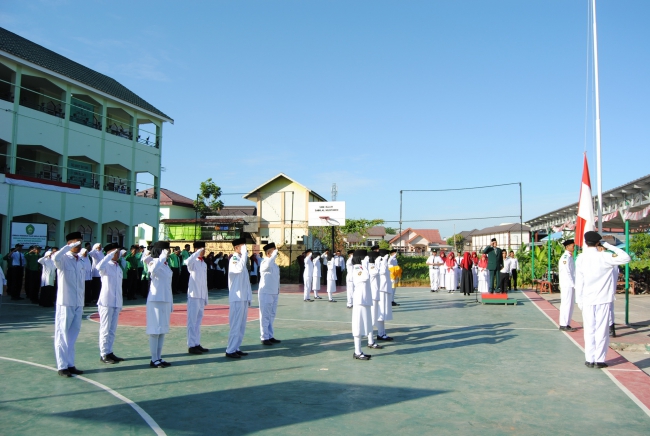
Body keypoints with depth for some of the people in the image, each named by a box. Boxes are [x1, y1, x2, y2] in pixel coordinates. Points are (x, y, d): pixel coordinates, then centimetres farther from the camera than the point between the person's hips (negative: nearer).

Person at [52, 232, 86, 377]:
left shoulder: (82, 262, 10)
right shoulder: (64, 259, -8)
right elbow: (55, 257, -34)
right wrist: (70, 246, -25)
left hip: (78, 304, 6)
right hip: (65, 303, -6)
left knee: (73, 336, 11)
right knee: (62, 335, 2)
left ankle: (70, 364, 18)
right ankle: (62, 366, 8)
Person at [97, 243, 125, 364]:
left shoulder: (119, 268, 16)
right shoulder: (106, 266, -6)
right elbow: (99, 266, -32)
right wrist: (111, 254, -25)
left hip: (116, 303, 7)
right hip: (106, 302, -7)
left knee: (112, 329, 11)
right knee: (105, 329, -1)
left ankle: (109, 352, 19)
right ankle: (104, 354, 5)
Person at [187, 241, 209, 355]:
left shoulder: (204, 264, 16)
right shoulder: (193, 262, -5)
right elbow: (188, 261, -34)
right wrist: (198, 252, -30)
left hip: (202, 296, 7)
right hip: (194, 295, -7)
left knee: (198, 320, 11)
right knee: (192, 321, -4)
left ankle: (197, 344, 17)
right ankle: (191, 345, 0)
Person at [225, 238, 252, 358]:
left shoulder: (241, 259, 17)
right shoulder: (234, 260, -11)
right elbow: (239, 268, -36)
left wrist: (249, 296, 17)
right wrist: (244, 253, -27)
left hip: (244, 297, 9)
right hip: (237, 298, -9)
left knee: (242, 325, 12)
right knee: (236, 325, -7)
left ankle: (236, 348, 19)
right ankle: (230, 350, -1)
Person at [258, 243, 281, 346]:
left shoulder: (275, 264, 13)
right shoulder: (264, 263, -13)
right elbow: (268, 265, -39)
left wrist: (278, 291, 15)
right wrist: (274, 254, -29)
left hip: (274, 293, 8)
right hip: (266, 293, -8)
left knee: (271, 316, 15)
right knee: (265, 316, -1)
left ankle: (270, 336, 24)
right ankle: (264, 338, 7)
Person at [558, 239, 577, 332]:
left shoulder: (570, 257, 17)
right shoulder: (565, 257, -14)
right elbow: (567, 273, -18)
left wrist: (574, 284, 14)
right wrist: (574, 285, -16)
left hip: (571, 285, 10)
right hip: (567, 285, -10)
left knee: (569, 305, 12)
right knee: (566, 305, -7)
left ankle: (567, 324, 18)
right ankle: (563, 325, -3)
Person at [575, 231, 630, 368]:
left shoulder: (580, 259, -2)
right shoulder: (604, 257, -8)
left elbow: (579, 281, -1)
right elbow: (626, 258, -2)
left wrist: (579, 300, 6)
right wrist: (609, 246, 2)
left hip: (588, 300, 2)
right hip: (603, 299, -1)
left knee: (589, 330, 7)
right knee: (601, 330, 3)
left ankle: (589, 359, 7)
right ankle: (599, 360, 5)